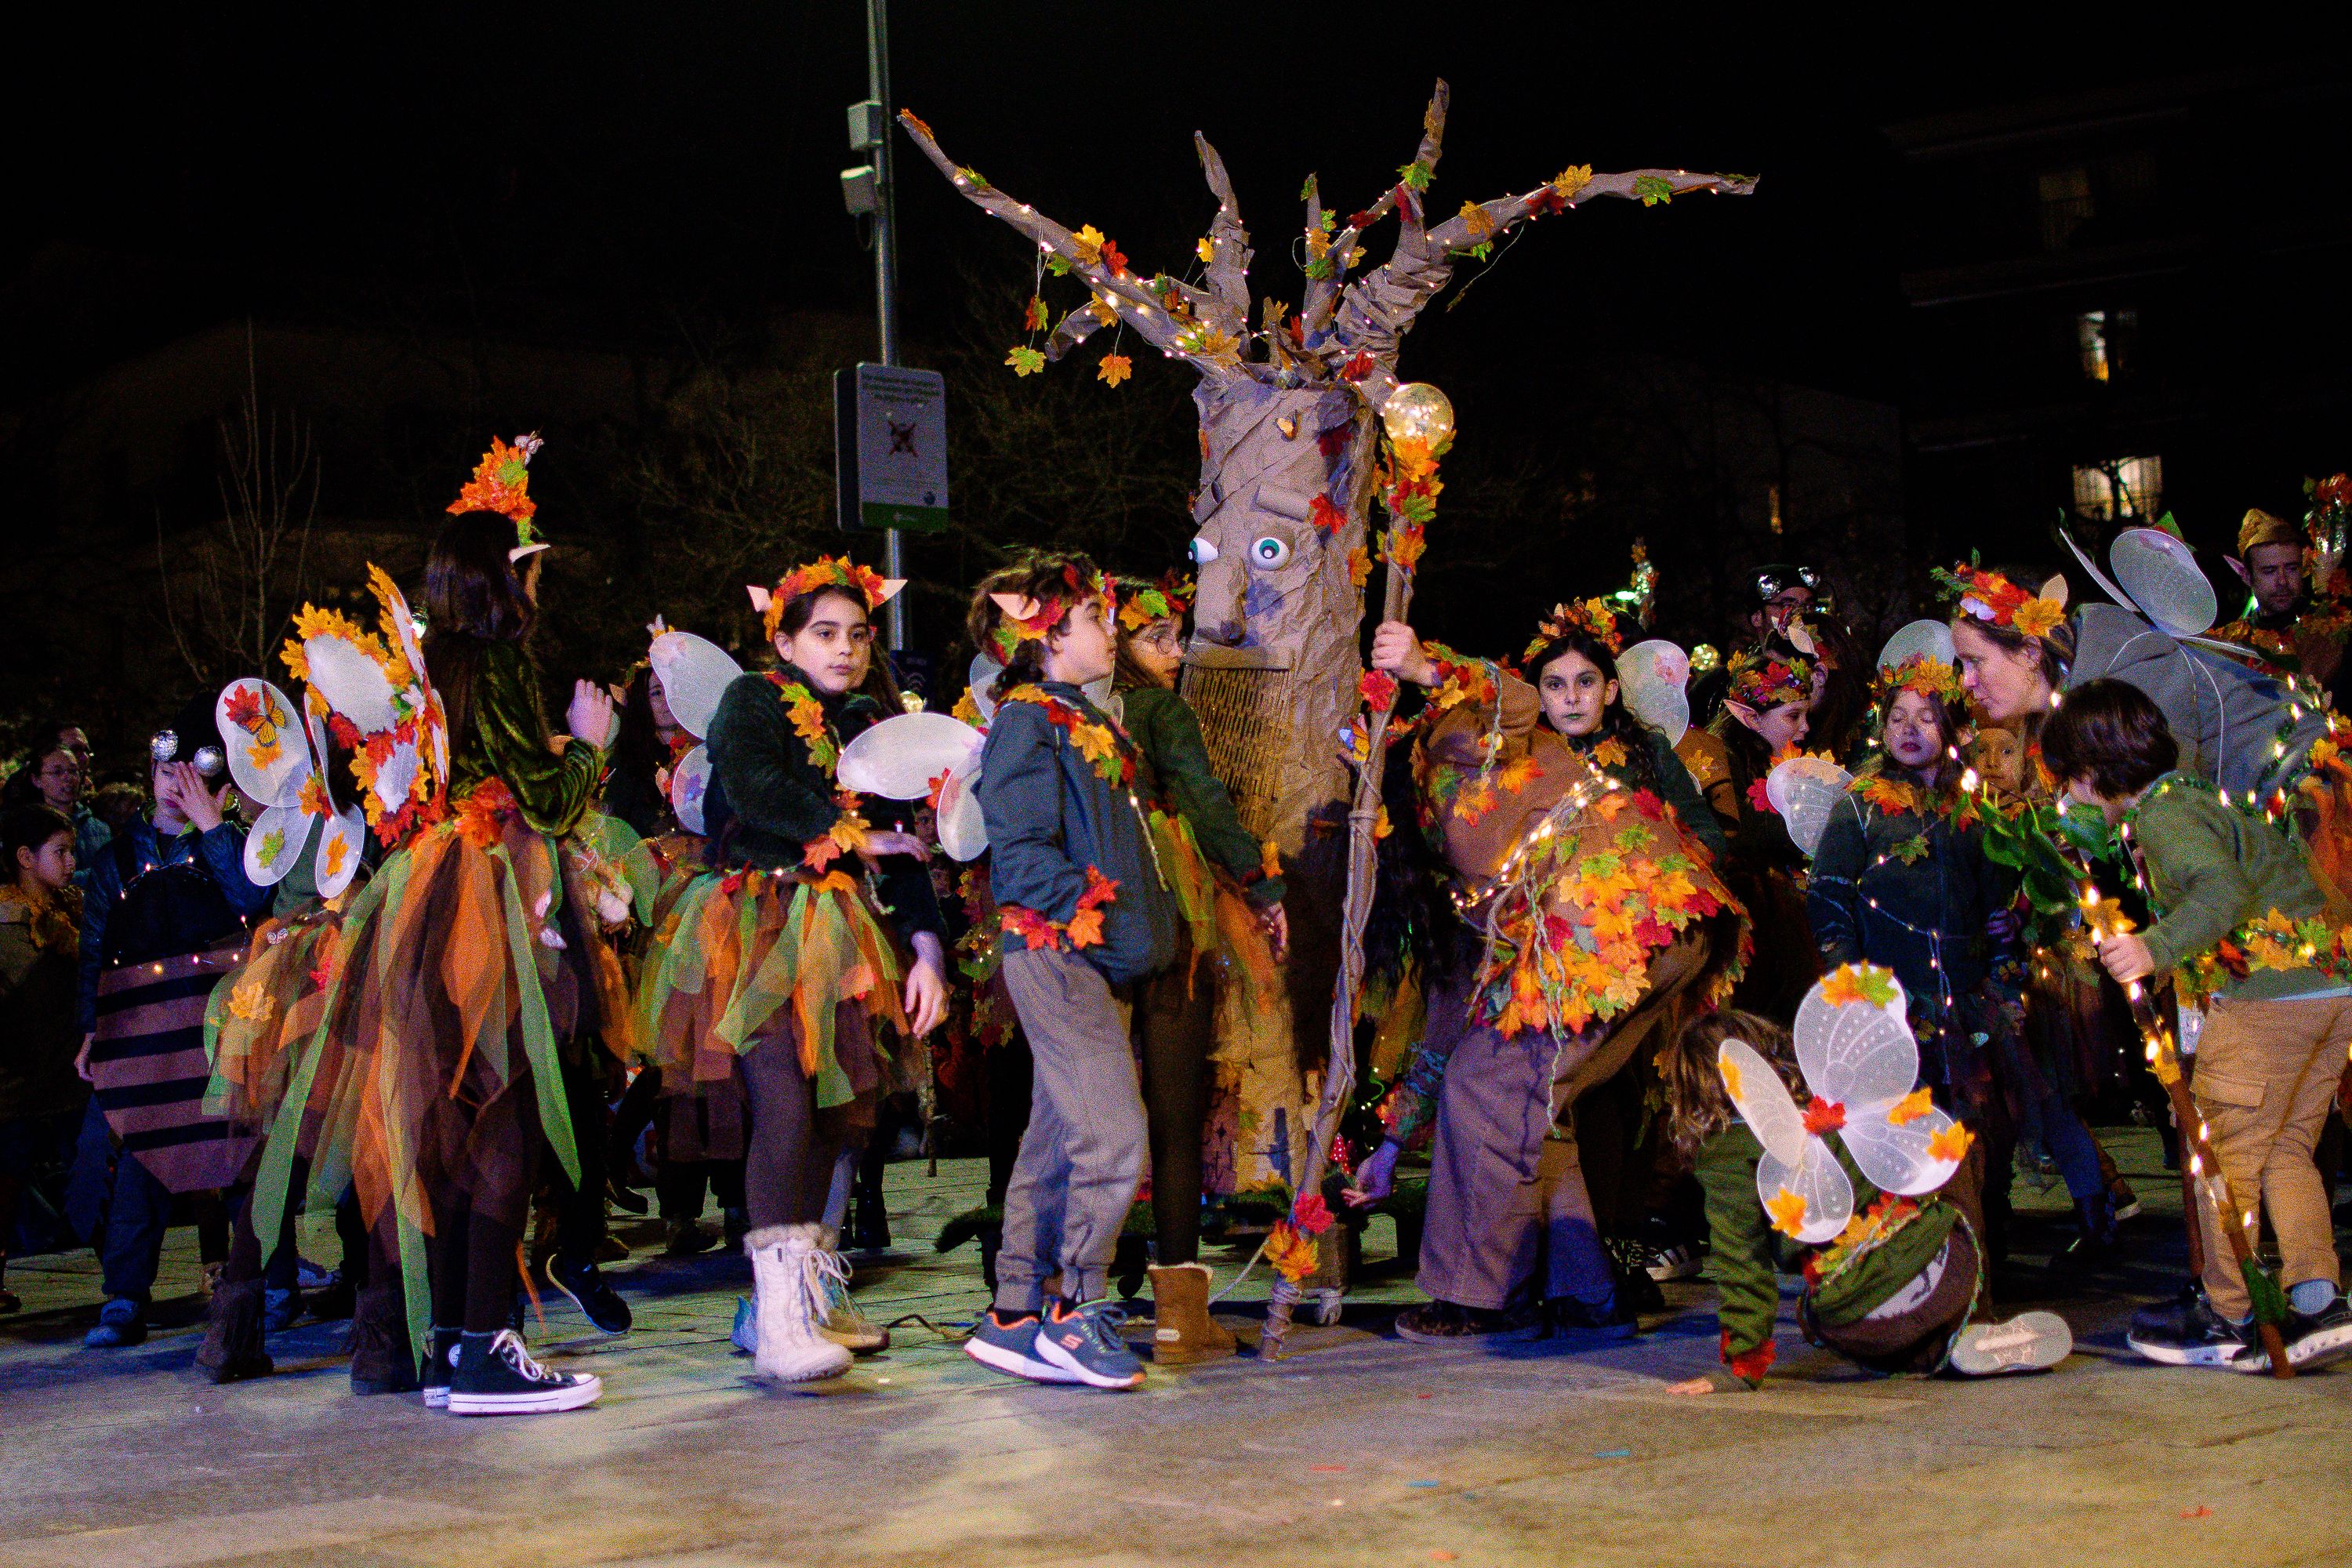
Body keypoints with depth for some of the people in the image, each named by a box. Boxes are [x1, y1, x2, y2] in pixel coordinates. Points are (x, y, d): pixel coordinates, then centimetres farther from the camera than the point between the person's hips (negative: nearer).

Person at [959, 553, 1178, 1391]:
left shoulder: (1085, 720, 20)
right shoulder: (1028, 719, -8)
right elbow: (1019, 852, -16)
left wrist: (1147, 922, 16)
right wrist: (1094, 912, -21)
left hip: (1084, 961, 10)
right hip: (1056, 951, -10)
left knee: (1057, 1143, 11)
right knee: (1112, 1135, -12)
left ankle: (1018, 1318, 16)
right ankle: (1074, 1313, -3)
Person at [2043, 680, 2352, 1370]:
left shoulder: (2164, 815, -11)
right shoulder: (2190, 796, 20)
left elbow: (2222, 887, -27)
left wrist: (2155, 949, -39)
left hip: (2269, 989, -10)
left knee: (2224, 1152, 0)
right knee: (2283, 1149, 16)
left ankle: (2229, 1321, 7)